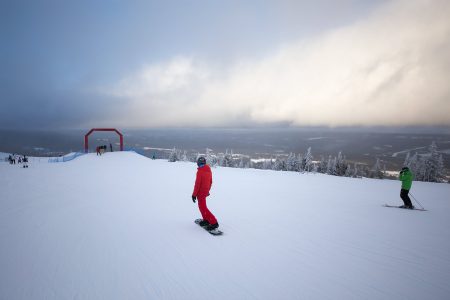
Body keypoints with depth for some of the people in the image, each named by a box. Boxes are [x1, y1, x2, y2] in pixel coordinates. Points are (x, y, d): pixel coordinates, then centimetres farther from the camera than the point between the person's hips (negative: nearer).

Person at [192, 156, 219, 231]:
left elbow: (197, 184, -19)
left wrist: (194, 194, -13)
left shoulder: (200, 171, -19)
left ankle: (214, 223, -11)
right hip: (206, 191, 8)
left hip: (201, 192, -8)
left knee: (203, 208, -5)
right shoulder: (209, 171, 4)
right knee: (202, 206, 22)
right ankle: (206, 220, 24)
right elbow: (210, 182, 13)